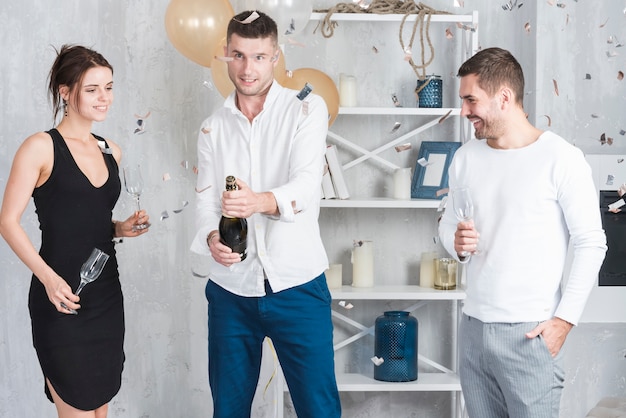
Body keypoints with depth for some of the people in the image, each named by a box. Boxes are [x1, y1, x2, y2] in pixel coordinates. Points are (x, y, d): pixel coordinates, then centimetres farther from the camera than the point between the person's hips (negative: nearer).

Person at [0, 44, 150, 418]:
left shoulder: (111, 151, 11)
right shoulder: (41, 147, -8)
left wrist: (121, 228, 2)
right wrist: (48, 277, -22)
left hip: (107, 296, 7)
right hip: (61, 300, -6)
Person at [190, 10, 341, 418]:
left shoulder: (307, 109, -3)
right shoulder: (213, 128, 9)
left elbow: (307, 182, -17)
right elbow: (206, 200, 5)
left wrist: (260, 200, -39)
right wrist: (212, 238, -18)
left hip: (297, 287, -3)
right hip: (231, 289, 4)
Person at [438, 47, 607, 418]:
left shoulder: (560, 158, -9)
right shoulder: (466, 158, 8)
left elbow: (591, 244, -8)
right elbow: (447, 225, 18)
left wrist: (564, 320, -11)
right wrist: (457, 243, -5)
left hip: (529, 332, -5)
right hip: (473, 327, 5)